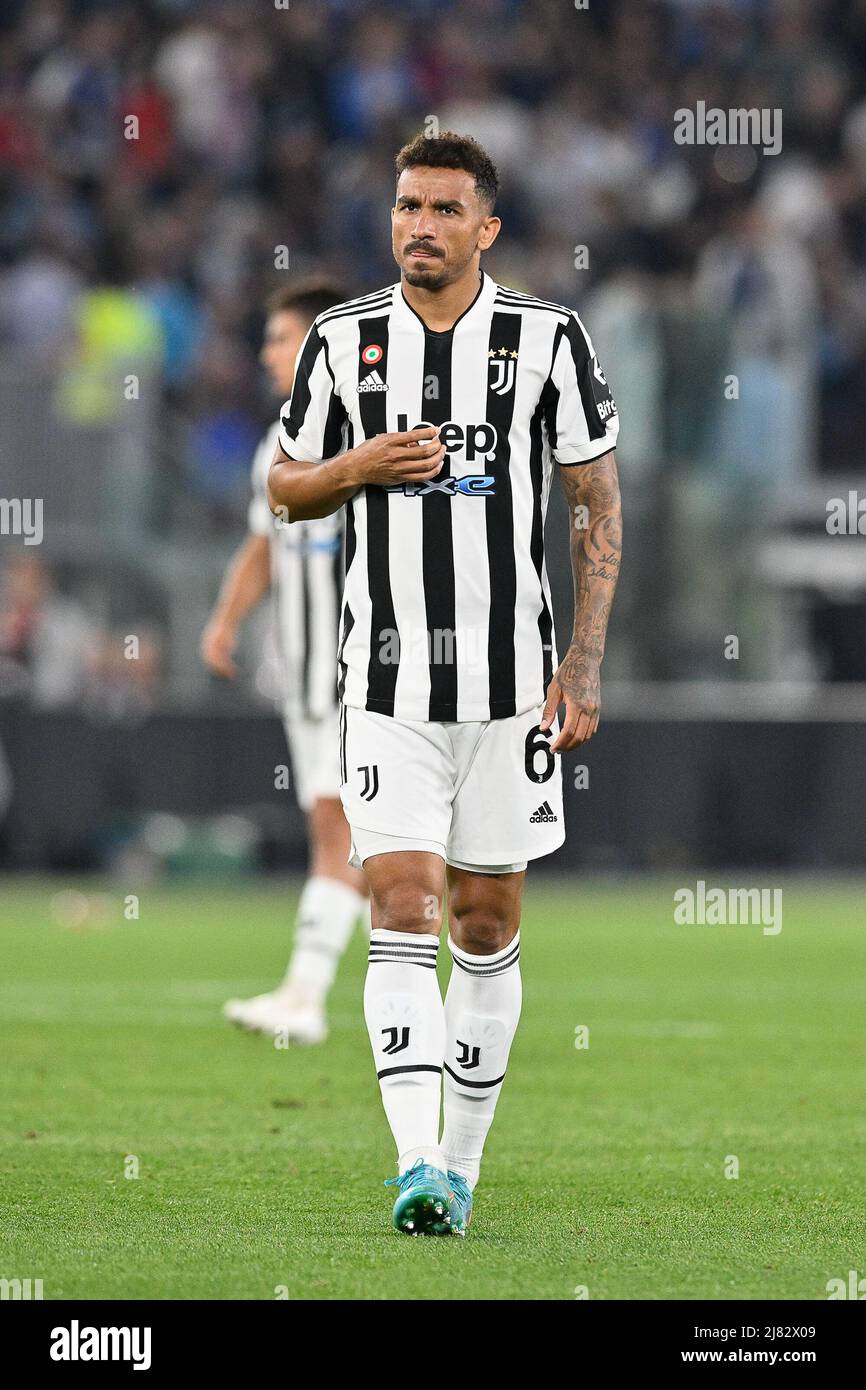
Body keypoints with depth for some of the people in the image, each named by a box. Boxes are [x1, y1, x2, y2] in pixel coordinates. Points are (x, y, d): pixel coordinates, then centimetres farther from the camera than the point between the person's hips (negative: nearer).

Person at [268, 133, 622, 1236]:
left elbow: (596, 505, 3)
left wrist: (583, 666, -4)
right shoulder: (343, 341, 3)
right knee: (403, 910, -11)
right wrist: (362, 464, -10)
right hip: (386, 681, 0)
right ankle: (416, 1169, -18)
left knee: (486, 925, 6)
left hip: (510, 678, 0)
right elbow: (286, 490, 13)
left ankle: (461, 1161, 18)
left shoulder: (550, 339, -1)